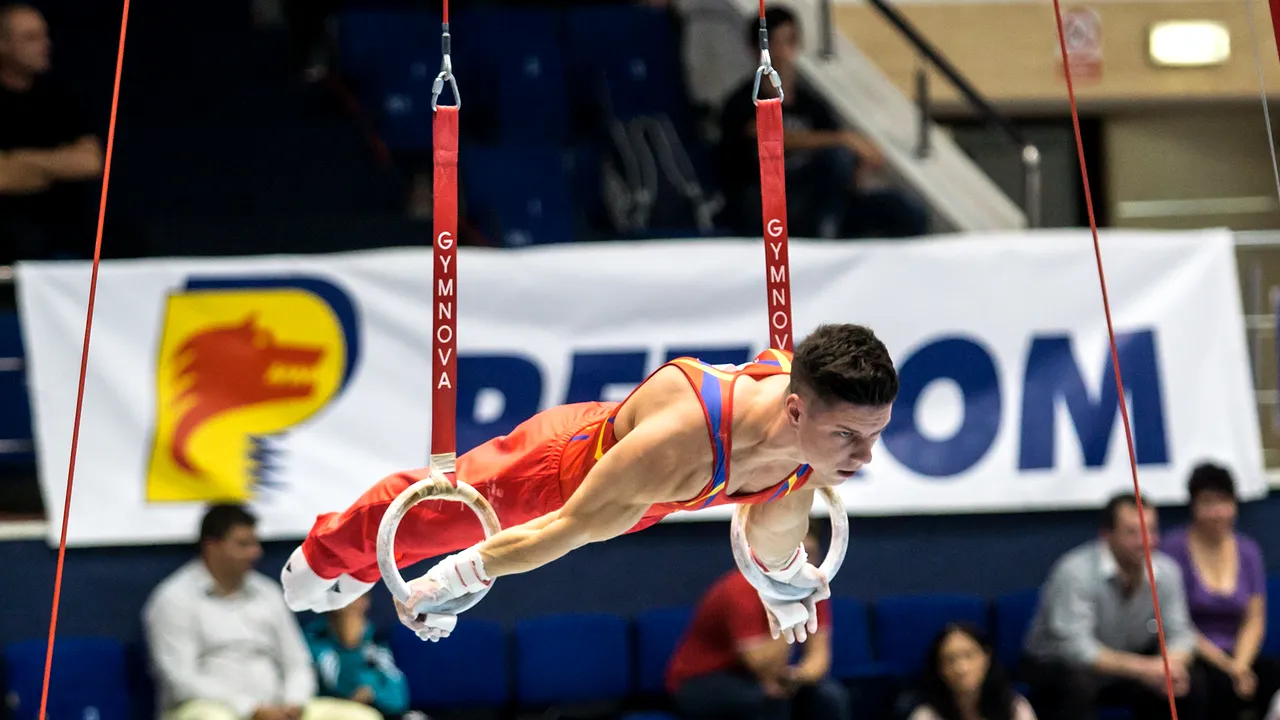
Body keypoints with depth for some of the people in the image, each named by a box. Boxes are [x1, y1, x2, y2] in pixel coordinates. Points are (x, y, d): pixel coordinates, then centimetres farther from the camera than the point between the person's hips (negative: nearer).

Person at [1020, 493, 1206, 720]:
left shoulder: (1166, 570, -11)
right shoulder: (1075, 572, -28)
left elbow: (1178, 632, -7)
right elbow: (1074, 647, -33)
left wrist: (1173, 664, -32)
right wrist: (1142, 668, -40)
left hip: (1126, 665, 5)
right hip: (1058, 665, -5)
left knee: (1192, 683, -14)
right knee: (1076, 685, -37)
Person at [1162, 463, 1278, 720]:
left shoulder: (1248, 551, 11)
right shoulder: (1174, 549, -4)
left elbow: (1254, 619, 8)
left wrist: (1241, 664, -11)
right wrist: (1226, 665, -14)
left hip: (1236, 658, 4)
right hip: (1190, 661, -4)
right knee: (1223, 684, -34)